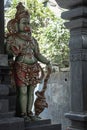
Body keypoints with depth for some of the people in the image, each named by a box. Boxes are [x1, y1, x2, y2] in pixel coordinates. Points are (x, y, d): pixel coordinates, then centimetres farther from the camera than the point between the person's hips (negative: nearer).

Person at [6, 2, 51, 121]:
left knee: (31, 91, 5)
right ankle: (23, 113, 0)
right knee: (23, 91, -8)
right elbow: (9, 52, -2)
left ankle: (29, 112, 13)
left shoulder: (32, 39, 17)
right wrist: (15, 51, -21)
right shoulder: (13, 38, 3)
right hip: (21, 68, -5)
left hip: (33, 68, 5)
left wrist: (47, 62, 7)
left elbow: (38, 54, 16)